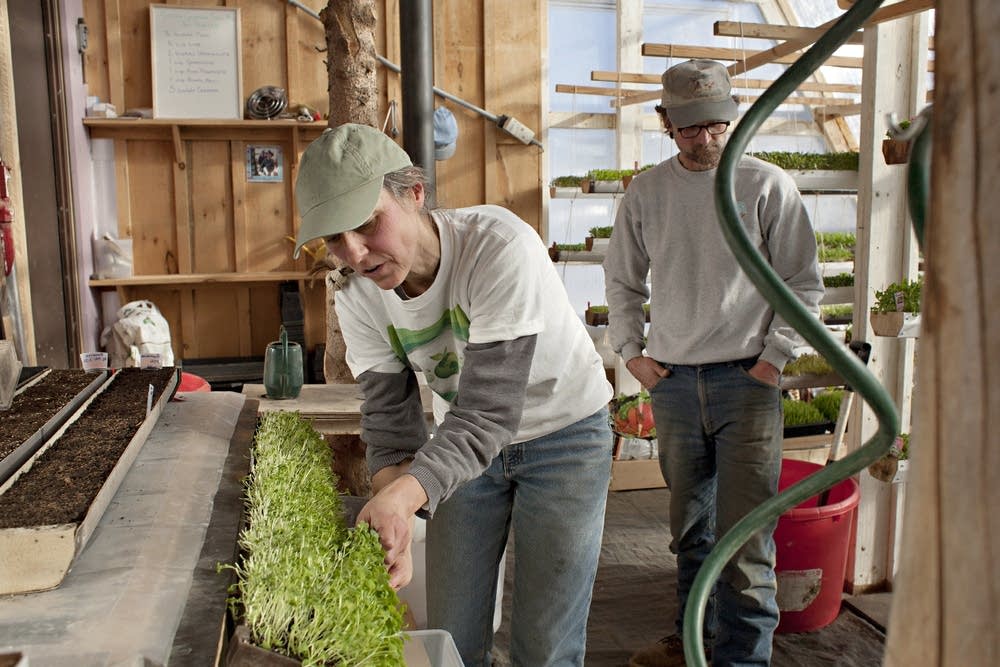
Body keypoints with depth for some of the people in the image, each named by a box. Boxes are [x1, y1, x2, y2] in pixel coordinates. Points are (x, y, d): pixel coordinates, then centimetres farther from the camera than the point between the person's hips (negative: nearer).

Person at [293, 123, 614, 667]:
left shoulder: (501, 248, -32)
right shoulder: (358, 299, -14)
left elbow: (489, 413, -34)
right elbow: (391, 419, -11)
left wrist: (403, 495, -50)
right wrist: (391, 527, -29)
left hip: (563, 434, -4)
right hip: (465, 443, 4)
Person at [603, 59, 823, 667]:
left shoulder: (768, 185, -2)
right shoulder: (646, 192, 7)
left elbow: (804, 283, 2)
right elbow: (623, 282, 16)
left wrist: (774, 357, -5)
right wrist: (631, 351, 7)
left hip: (746, 379, -3)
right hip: (672, 381, 4)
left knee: (744, 535, -5)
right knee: (689, 525, 16)